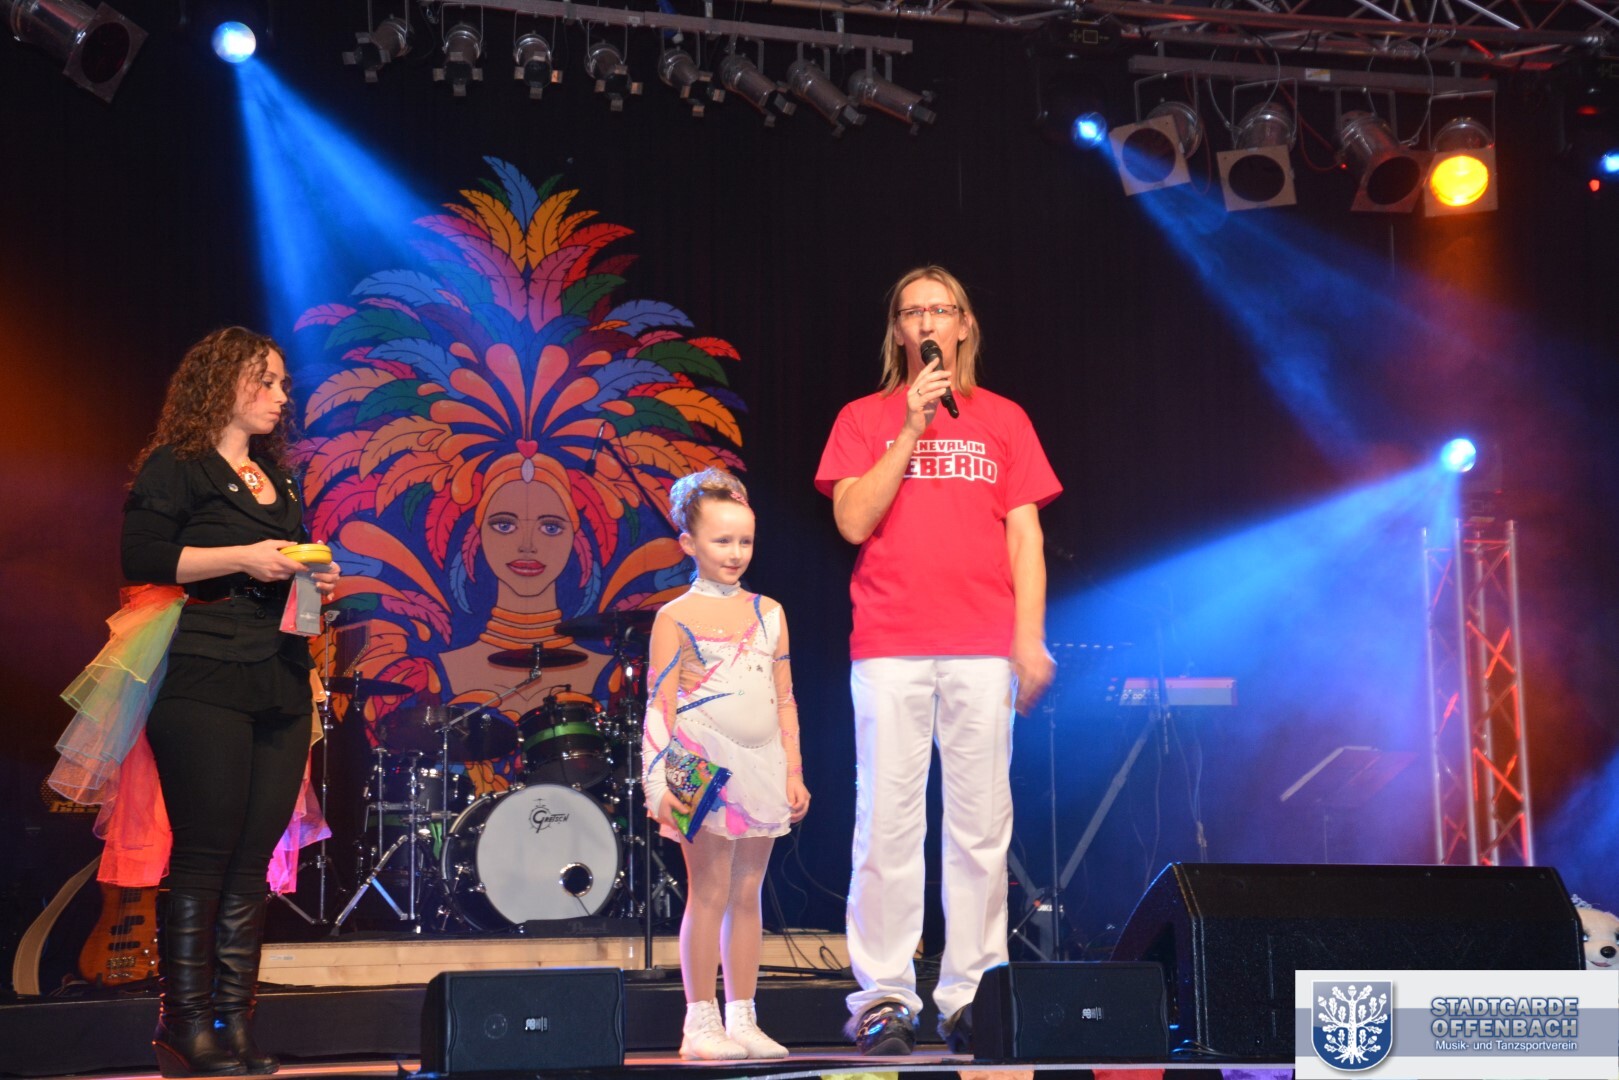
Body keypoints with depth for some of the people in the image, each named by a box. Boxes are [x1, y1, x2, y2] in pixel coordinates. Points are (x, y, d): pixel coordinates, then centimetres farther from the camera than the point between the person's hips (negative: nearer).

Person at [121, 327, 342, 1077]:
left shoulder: (278, 480, 22)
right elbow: (142, 557, -12)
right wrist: (241, 557, -16)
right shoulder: (175, 467, -1)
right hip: (203, 683, -7)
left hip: (281, 684, 7)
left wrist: (316, 581, 9)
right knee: (203, 854, -8)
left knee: (252, 860, 4)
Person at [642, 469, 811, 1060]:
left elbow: (784, 700, 15)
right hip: (706, 770, -5)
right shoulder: (676, 618, -1)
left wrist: (793, 772, 10)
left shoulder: (769, 613, 12)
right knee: (709, 893, -5)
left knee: (747, 895, 7)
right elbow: (660, 705, -5)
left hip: (760, 772, 5)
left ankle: (742, 1019, 11)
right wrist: (658, 784, -13)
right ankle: (701, 1023, 0)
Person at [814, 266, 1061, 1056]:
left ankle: (970, 997, 3)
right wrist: (912, 428, -5)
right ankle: (883, 999, -1)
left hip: (983, 648, 1)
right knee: (889, 823, -4)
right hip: (890, 647, -1)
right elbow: (854, 521, -2)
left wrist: (1030, 637, 0)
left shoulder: (1003, 421, 14)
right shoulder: (865, 419, 11)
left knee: (981, 825, -1)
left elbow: (1025, 536, 10)